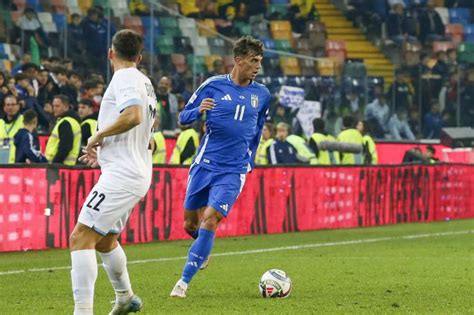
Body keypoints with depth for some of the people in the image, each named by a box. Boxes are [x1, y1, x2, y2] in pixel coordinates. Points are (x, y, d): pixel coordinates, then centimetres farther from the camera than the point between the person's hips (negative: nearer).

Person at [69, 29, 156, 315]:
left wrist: (98, 136, -14)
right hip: (137, 172, 10)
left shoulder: (124, 78, -10)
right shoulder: (145, 83, 19)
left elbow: (133, 116, -28)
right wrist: (103, 151, 23)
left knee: (81, 238, -16)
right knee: (105, 240, 27)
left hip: (121, 174, -10)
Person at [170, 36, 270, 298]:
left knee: (209, 220, -16)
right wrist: (198, 111, -19)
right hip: (204, 165, 0)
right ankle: (202, 249, 43)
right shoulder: (213, 85, -2)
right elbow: (184, 117, 2)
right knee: (190, 222, 8)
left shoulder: (262, 94, 6)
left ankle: (184, 281, -11)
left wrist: (249, 162, 20)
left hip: (233, 171, 0)